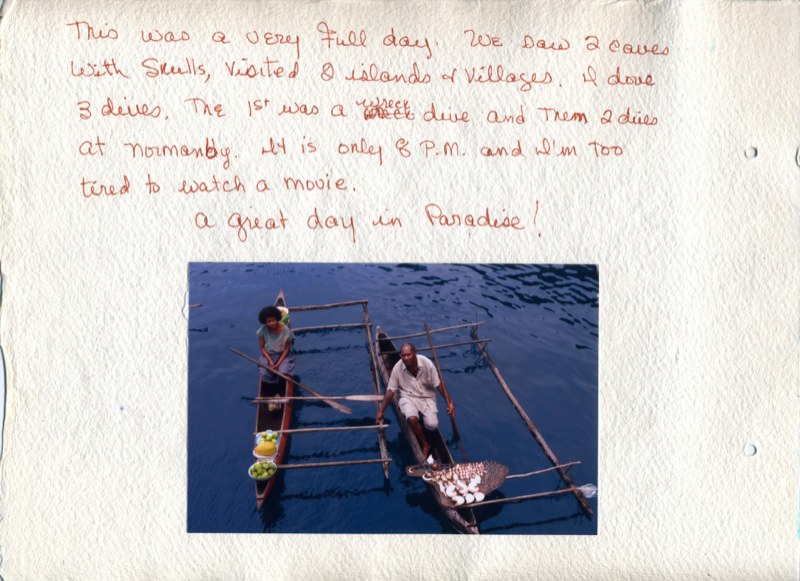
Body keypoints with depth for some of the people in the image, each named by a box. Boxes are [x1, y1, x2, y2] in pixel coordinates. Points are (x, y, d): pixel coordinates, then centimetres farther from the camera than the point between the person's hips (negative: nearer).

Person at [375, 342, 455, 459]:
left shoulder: (427, 363, -17)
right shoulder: (397, 368, -15)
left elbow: (438, 385, -7)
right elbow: (390, 390, -6)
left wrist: (449, 401, -13)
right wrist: (381, 411, -7)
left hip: (427, 397, 0)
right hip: (408, 397, 0)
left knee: (432, 425, -22)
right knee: (412, 419, -32)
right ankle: (425, 445, -7)